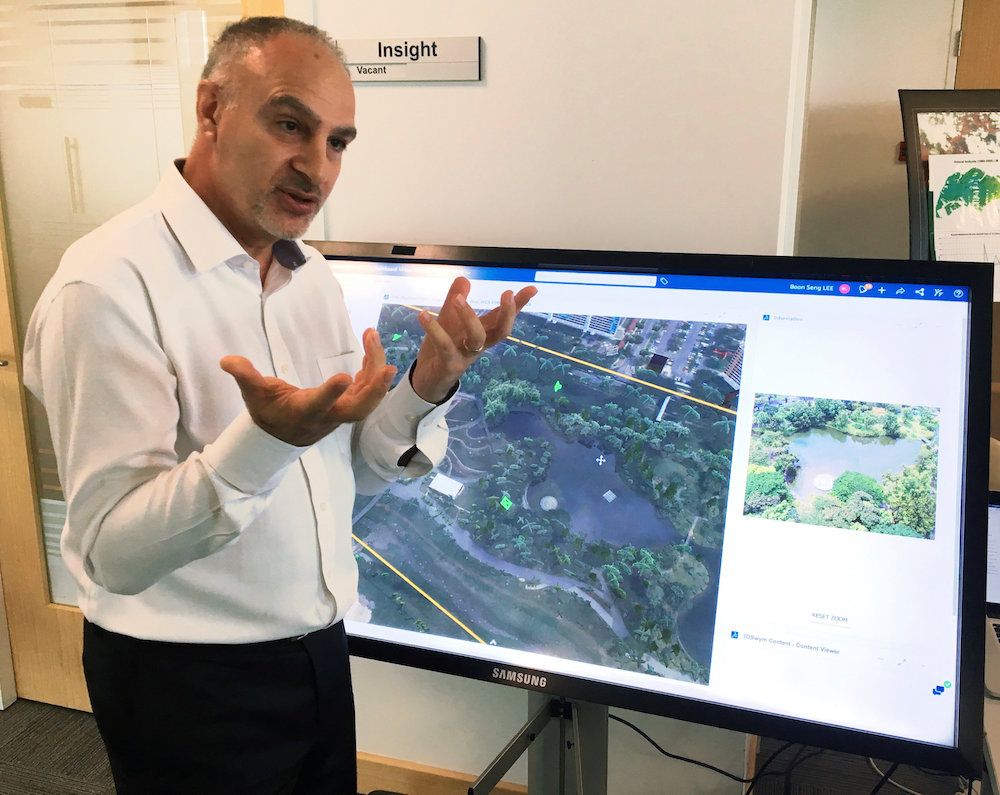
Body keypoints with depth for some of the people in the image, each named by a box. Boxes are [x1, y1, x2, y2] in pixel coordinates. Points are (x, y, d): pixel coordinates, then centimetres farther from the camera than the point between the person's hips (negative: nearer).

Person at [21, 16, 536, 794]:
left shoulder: (313, 275, 3)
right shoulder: (107, 285, -21)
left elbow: (357, 469, 6)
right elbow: (115, 553, -23)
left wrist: (428, 387, -13)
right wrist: (265, 440, -38)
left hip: (321, 649, 7)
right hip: (186, 677, -7)